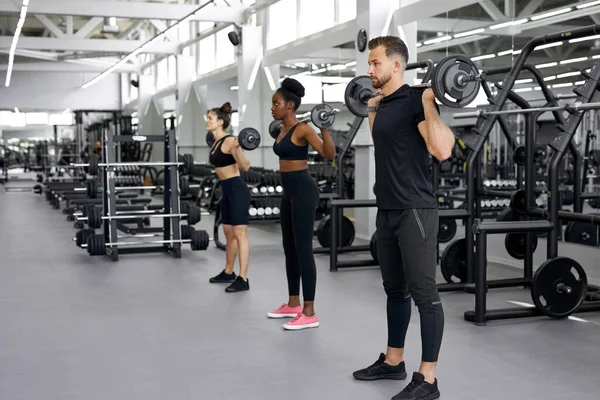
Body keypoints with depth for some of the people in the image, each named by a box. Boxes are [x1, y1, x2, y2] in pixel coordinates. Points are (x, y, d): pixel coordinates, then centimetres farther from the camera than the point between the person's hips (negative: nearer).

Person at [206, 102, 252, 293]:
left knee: (240, 234, -8)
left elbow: (245, 166, -22)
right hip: (226, 191, 10)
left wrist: (238, 148, -36)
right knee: (229, 234, 18)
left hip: (237, 190, -10)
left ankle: (243, 280, -7)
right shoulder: (216, 143, 12)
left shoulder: (229, 141, -15)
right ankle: (228, 273, 31)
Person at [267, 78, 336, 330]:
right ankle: (293, 304, 26)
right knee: (289, 249, 14)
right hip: (289, 192, 10)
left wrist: (324, 128, -29)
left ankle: (309, 313, -2)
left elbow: (329, 154, -20)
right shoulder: (283, 130, 12)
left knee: (303, 250, -8)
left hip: (303, 191, -10)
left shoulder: (303, 129, -13)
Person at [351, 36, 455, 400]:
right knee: (395, 289, 17)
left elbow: (442, 150, -25)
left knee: (423, 291, -4)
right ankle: (393, 361, 30)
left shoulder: (415, 101, -13)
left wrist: (429, 104, -25)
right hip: (388, 211, 9)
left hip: (415, 211, -9)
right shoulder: (385, 104, 14)